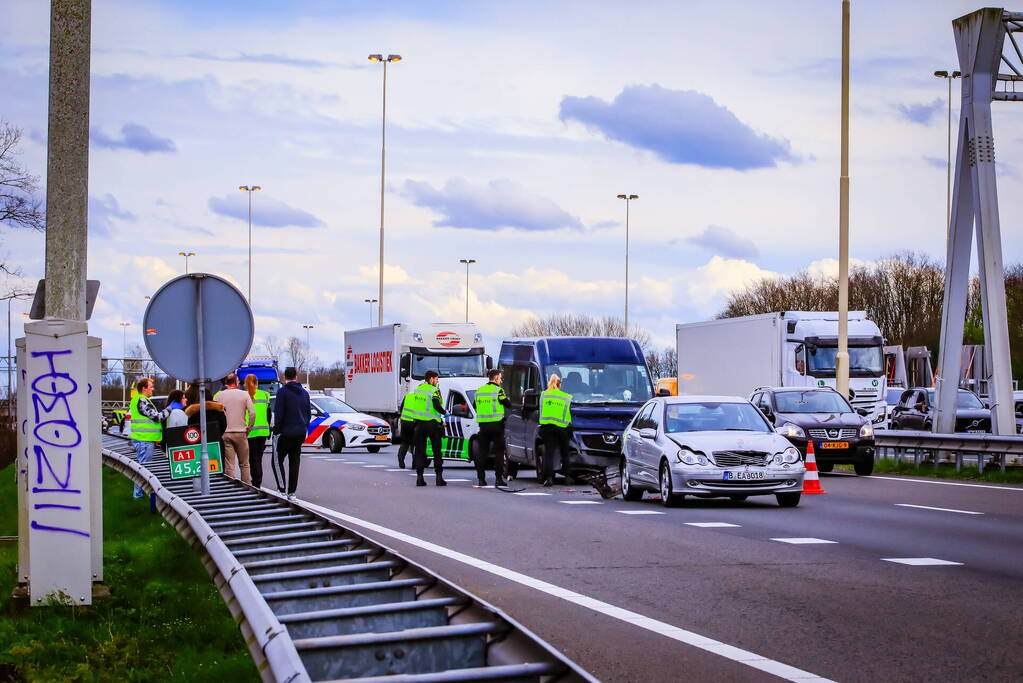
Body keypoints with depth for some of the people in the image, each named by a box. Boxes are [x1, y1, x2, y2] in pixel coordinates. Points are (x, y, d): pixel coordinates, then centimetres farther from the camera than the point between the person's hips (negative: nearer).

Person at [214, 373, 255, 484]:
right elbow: (252, 413, -7)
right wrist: (248, 429, 3)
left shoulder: (219, 396, 2)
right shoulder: (244, 394, 1)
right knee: (244, 464, 10)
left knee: (229, 466, 1)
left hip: (224, 434, 0)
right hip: (240, 433, 0)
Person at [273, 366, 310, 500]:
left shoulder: (282, 391, -9)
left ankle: (282, 489, -10)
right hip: (301, 432, 6)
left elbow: (279, 413, -12)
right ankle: (292, 492, 8)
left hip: (287, 432, -6)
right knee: (294, 462, 9)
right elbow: (308, 413, 15)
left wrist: (276, 429, -5)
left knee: (278, 460, 2)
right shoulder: (304, 393, 11)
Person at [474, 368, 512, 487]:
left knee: (482, 452, 8)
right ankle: (498, 479, -5)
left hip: (483, 424, 5)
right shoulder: (498, 390, -8)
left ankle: (481, 478, 6)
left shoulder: (479, 390, 10)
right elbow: (508, 405, -6)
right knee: (499, 451, 1)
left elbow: (476, 406, 17)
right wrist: (506, 398, 14)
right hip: (496, 424, -5)